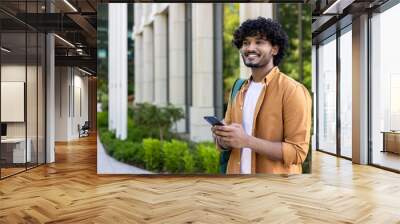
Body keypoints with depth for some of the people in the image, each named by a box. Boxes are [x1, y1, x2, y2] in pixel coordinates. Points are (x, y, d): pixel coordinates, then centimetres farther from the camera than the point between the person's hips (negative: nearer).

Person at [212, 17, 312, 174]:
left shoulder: (293, 91, -14)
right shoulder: (239, 91, 5)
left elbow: (297, 151, -18)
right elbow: (225, 144, 10)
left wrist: (247, 141, -24)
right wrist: (222, 136, -12)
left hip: (273, 172, -5)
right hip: (237, 171, 6)